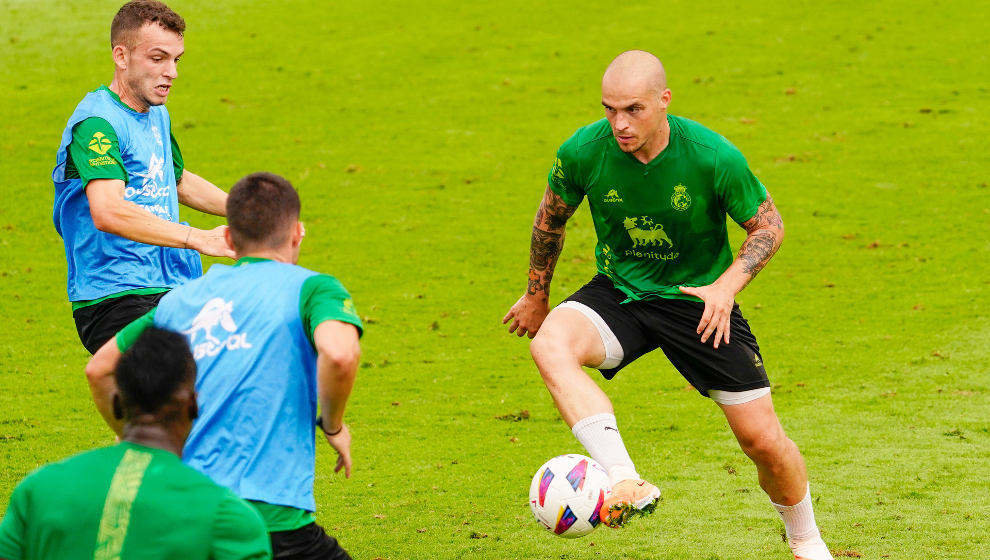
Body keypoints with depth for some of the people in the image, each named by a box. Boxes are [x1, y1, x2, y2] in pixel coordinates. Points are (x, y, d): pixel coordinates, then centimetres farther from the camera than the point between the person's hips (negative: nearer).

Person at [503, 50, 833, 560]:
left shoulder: (713, 158, -23)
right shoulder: (582, 152, -17)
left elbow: (768, 226, -7)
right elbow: (552, 216, 5)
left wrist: (727, 285, -23)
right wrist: (536, 294, 15)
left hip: (699, 301, -1)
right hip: (618, 292, 1)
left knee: (763, 441, -3)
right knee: (550, 344, -32)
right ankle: (624, 483, -43)